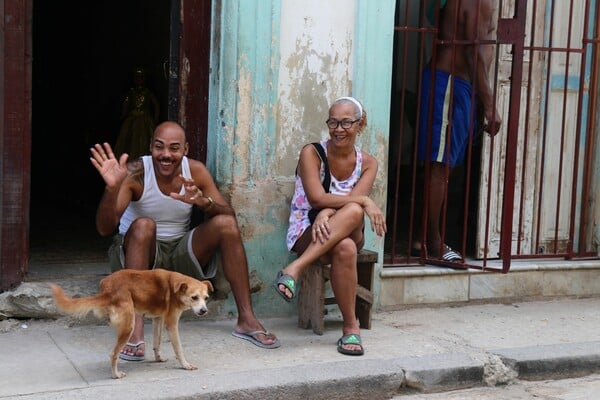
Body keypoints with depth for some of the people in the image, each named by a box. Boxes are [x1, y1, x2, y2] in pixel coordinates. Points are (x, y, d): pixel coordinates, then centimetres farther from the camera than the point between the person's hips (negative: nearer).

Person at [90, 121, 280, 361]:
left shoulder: (196, 171, -6)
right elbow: (105, 229, -27)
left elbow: (229, 215, -11)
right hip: (140, 252, -3)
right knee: (143, 225, -35)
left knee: (226, 223, -19)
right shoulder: (136, 173, -18)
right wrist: (112, 188, -46)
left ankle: (246, 319, -17)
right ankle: (134, 331, -42)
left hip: (181, 254, 3)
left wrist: (204, 202, -34)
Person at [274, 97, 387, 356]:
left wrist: (328, 212, -32)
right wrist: (365, 201, -25)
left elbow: (354, 202, -12)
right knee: (345, 248, -38)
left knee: (353, 212, -36)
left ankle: (295, 269, -37)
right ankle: (351, 327, -29)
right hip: (306, 232, -3)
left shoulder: (367, 163, 4)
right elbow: (317, 198, -19)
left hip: (349, 234, 3)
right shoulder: (312, 153, -6)